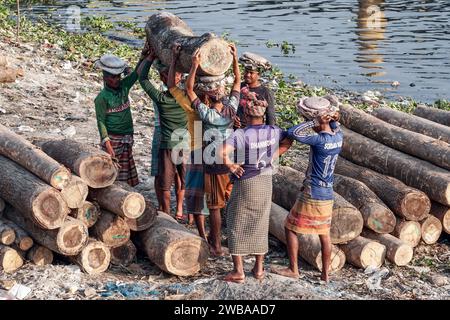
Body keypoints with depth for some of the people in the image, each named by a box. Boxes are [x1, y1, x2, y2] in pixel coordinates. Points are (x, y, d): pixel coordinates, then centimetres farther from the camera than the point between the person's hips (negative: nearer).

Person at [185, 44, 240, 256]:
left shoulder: (207, 114, -22)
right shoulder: (231, 109, -9)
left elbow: (189, 89, -17)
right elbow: (237, 82, 4)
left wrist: (195, 65, -20)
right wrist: (235, 59, 3)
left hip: (214, 167, -6)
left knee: (215, 207, 5)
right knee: (230, 204, 18)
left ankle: (216, 245, 14)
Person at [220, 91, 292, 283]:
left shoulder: (241, 134, -20)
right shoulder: (273, 131, -4)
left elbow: (222, 151, -32)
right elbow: (287, 143, 14)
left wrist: (230, 165, -16)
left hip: (244, 184, -5)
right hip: (266, 183, 5)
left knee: (237, 225, 8)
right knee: (260, 225, 16)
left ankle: (238, 271, 10)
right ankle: (259, 269, 23)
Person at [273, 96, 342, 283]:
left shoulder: (319, 140, -22)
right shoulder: (338, 136, -1)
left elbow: (293, 133, -29)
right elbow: (335, 127, 22)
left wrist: (315, 121, -26)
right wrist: (332, 118, 1)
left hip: (312, 195, -7)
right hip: (328, 195, 7)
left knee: (291, 227, 9)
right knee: (324, 233, 14)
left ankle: (293, 270, 14)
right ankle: (325, 274, 18)